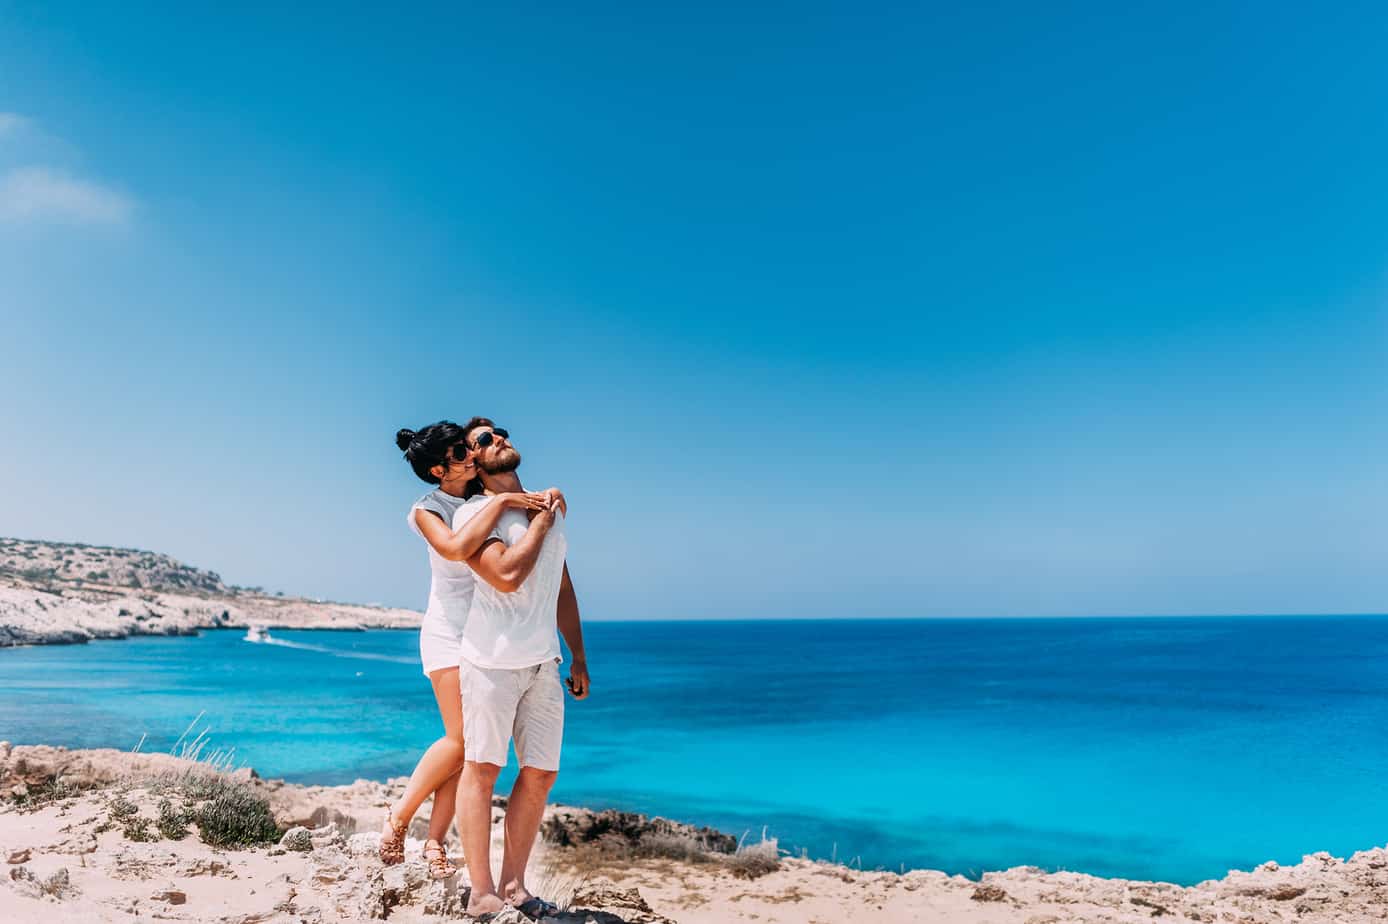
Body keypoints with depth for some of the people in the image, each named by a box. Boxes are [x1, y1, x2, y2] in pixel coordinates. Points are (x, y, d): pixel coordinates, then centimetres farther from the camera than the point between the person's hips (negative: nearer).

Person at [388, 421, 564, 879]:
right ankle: (398, 816, 11)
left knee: (472, 745, 2)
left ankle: (435, 840, 11)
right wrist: (502, 503, -27)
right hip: (449, 631, -4)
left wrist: (549, 497, -9)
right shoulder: (427, 510, -10)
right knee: (461, 738, -9)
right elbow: (456, 548, -30)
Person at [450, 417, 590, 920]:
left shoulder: (551, 508, 16)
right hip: (492, 659, -6)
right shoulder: (474, 513, -4)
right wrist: (539, 525, -6)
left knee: (541, 774, 7)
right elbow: (507, 575, -21)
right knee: (481, 767, -1)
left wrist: (578, 657, 18)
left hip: (544, 663, 6)